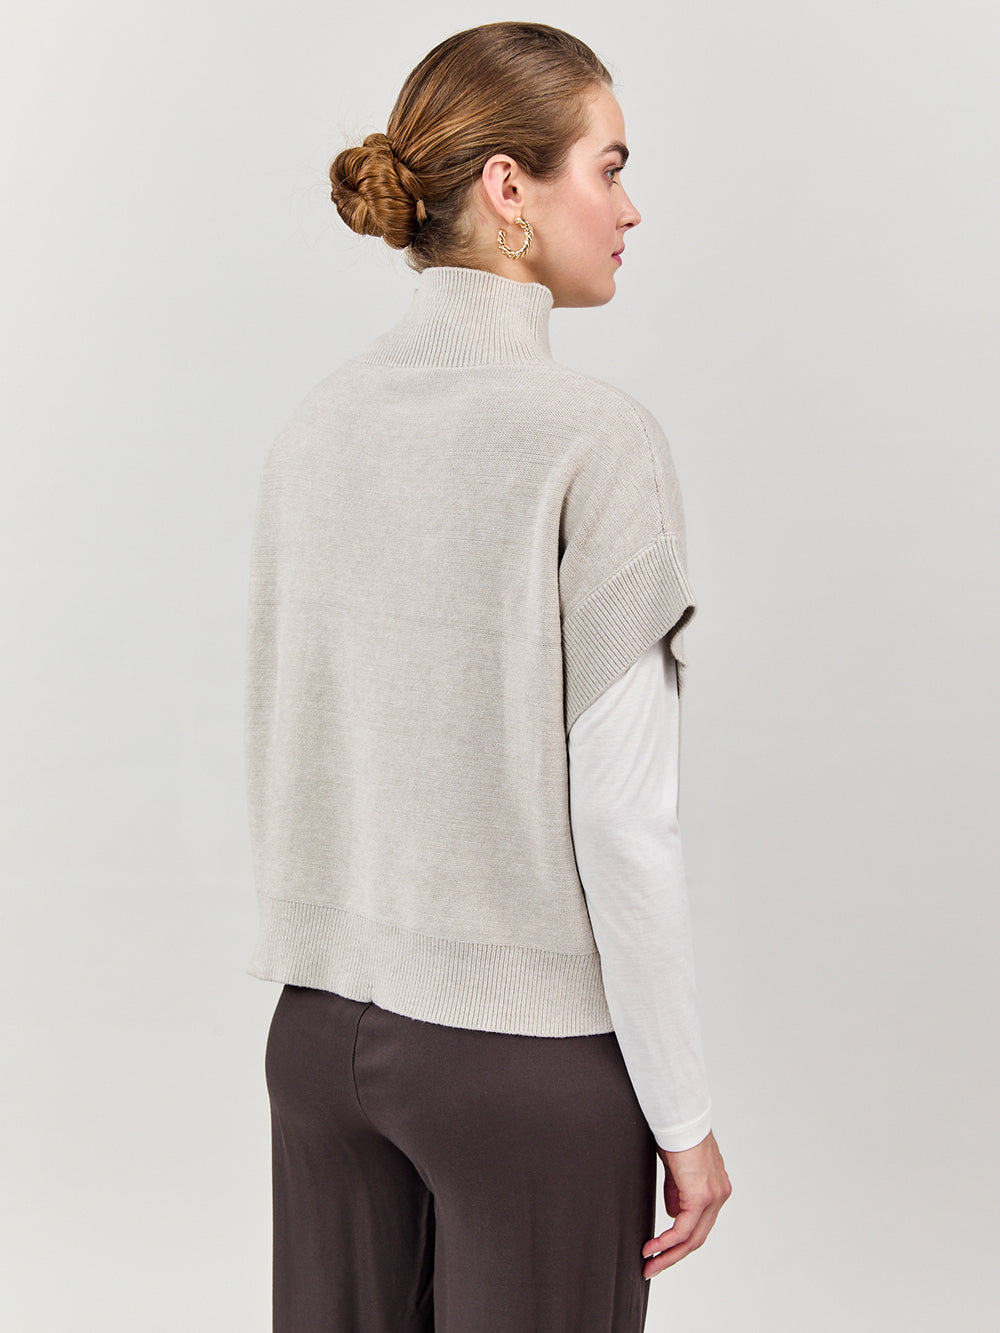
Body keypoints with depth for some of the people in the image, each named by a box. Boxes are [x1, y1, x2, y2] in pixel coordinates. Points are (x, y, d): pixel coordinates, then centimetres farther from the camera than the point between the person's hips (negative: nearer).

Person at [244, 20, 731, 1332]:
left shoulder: (317, 425, 2)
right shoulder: (595, 437, -16)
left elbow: (275, 753, 8)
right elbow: (621, 815, -17)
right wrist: (683, 1114, -8)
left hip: (321, 1027, 6)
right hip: (529, 1050, -6)